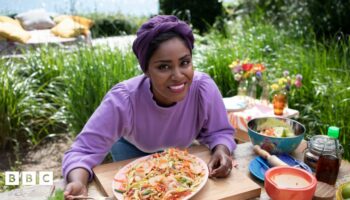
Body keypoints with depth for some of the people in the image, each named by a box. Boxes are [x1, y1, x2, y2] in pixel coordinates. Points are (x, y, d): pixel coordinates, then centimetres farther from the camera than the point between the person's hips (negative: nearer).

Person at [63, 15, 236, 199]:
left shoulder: (204, 88, -35)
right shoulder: (123, 100, -40)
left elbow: (218, 132, -19)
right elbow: (85, 151, -36)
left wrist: (222, 151, -42)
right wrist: (78, 182, -57)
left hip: (181, 151, 2)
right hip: (133, 150, -2)